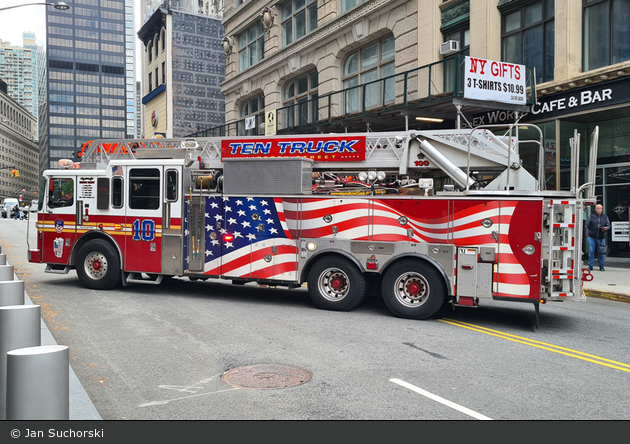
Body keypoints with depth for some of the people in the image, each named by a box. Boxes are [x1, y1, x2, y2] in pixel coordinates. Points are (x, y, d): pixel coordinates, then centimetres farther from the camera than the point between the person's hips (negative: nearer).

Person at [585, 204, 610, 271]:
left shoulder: (605, 217, 10)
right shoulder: (592, 216, 5)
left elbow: (608, 225, 12)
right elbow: (587, 225, 8)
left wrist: (605, 228, -11)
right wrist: (587, 234, 0)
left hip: (601, 238, 1)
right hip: (592, 237, -1)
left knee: (600, 252, 4)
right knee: (591, 251, -2)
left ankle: (601, 266, 14)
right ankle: (590, 266, 5)